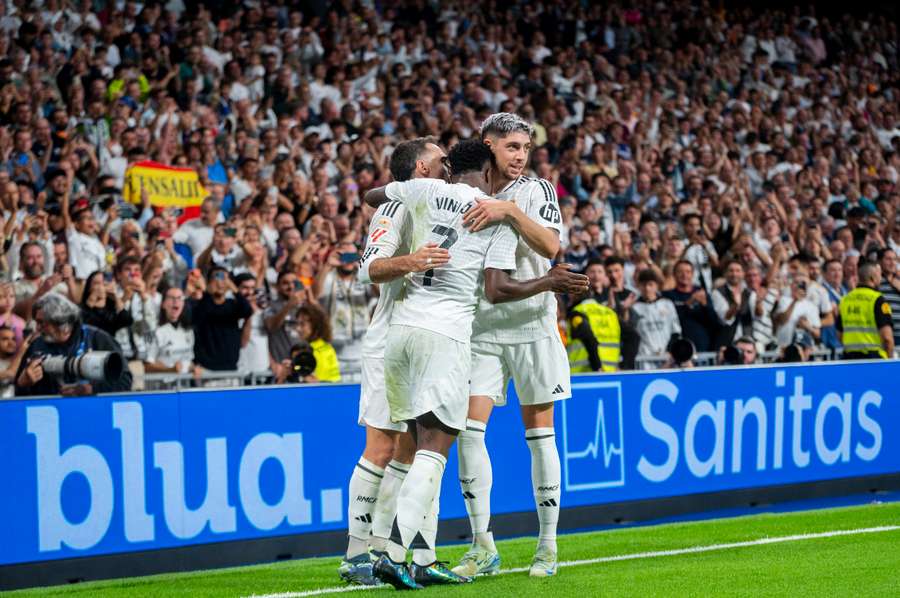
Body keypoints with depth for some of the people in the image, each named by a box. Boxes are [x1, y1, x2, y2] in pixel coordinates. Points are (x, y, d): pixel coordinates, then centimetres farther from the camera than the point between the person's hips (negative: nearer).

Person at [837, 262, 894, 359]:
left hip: (849, 355, 6)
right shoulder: (878, 300, -11)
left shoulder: (845, 299, 9)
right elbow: (887, 337, -15)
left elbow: (840, 334, 14)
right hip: (874, 356, -6)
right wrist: (890, 358, -1)